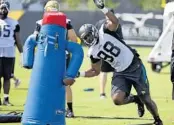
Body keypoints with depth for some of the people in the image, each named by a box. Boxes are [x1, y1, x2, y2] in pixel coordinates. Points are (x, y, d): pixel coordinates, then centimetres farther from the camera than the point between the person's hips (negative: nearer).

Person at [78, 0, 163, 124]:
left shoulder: (105, 31, -11)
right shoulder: (93, 53, 2)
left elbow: (115, 22, -33)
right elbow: (95, 71, 13)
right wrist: (79, 74, 1)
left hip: (135, 66, -5)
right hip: (121, 73, 5)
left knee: (146, 99, -2)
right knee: (117, 99, -18)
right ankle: (136, 99, 14)